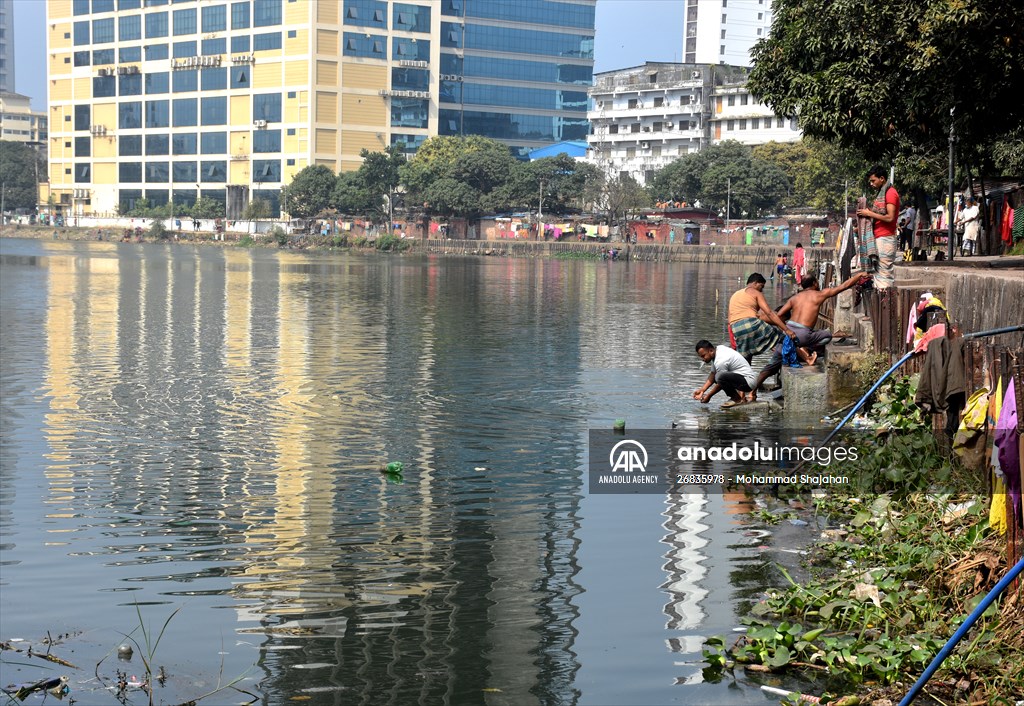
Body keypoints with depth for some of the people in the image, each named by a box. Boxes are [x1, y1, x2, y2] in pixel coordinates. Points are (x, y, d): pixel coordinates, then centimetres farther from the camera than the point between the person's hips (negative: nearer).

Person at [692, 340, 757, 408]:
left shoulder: (720, 361, -24)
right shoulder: (717, 350, 4)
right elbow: (713, 375, 11)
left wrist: (708, 396, -3)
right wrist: (702, 390, 4)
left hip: (748, 381, -11)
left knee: (720, 377, -32)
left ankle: (737, 398, -11)